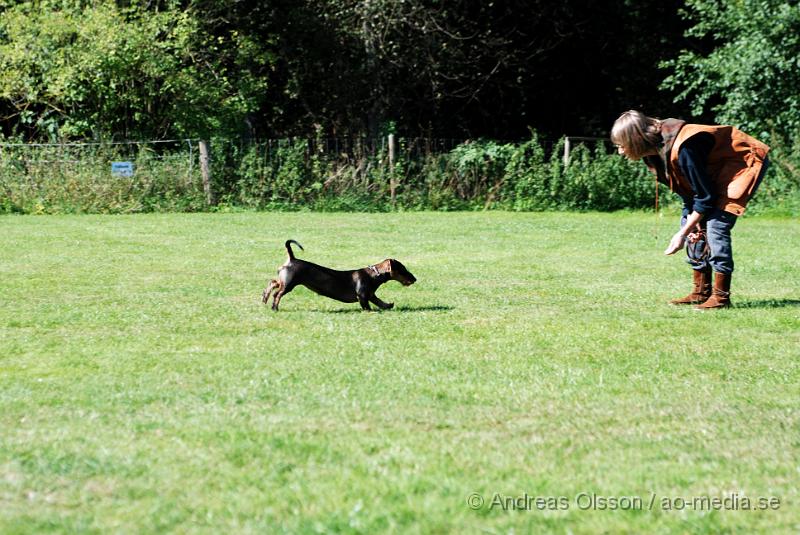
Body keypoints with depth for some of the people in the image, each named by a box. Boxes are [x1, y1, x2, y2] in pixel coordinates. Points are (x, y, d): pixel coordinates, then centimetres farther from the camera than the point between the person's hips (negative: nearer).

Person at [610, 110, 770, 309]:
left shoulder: (681, 150, -36)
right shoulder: (654, 151, -9)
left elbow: (706, 196, -28)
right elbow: (687, 189, 2)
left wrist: (683, 233, -22)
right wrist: (691, 221, -9)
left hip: (744, 163, -10)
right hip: (713, 172, 10)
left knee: (716, 225, -21)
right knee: (692, 223, 5)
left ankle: (721, 296, -13)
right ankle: (701, 292, 10)